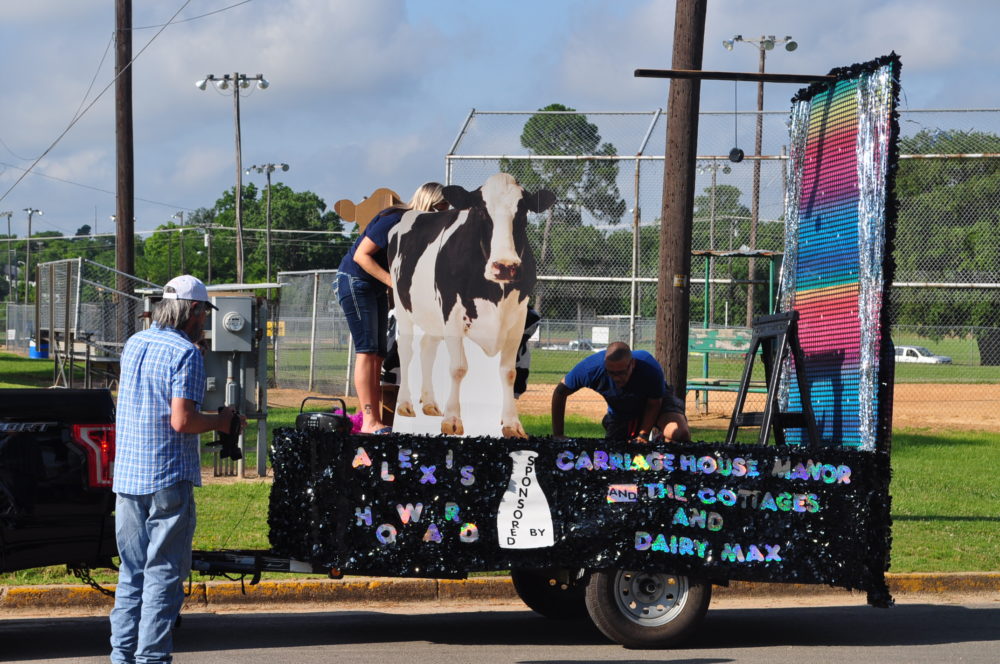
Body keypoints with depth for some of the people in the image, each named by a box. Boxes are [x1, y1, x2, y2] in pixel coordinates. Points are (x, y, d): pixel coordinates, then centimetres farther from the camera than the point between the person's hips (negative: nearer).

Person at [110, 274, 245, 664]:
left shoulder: (133, 344, 12)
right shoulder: (185, 354, -13)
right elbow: (181, 421, -19)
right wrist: (219, 421, -3)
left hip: (127, 476, 7)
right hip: (168, 478, -7)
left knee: (131, 570, 14)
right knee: (163, 572, -1)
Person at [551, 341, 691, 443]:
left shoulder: (650, 368, -38)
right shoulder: (591, 367, -32)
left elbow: (654, 404, -19)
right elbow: (560, 392, -16)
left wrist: (643, 435, -28)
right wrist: (557, 435, -14)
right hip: (620, 414, 3)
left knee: (681, 435, -30)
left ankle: (657, 434, 7)